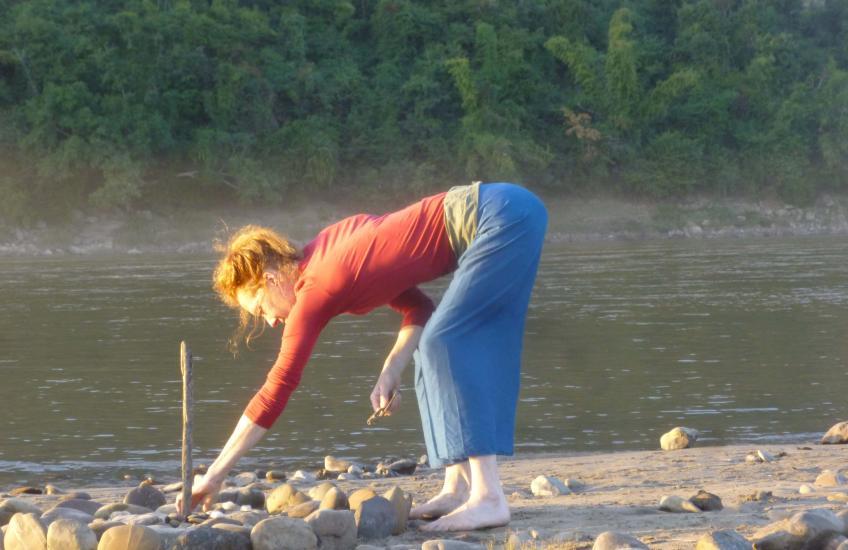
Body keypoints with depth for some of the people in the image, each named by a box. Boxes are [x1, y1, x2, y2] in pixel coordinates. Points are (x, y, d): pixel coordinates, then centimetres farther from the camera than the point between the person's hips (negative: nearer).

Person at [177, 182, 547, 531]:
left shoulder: (315, 292, -12)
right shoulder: (326, 251, 12)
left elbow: (276, 390, -10)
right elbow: (417, 306, 16)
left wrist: (214, 476, -8)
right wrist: (391, 371, 2)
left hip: (504, 216, -9)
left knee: (447, 341, -12)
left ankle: (488, 497, -16)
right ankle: (458, 487, 9)